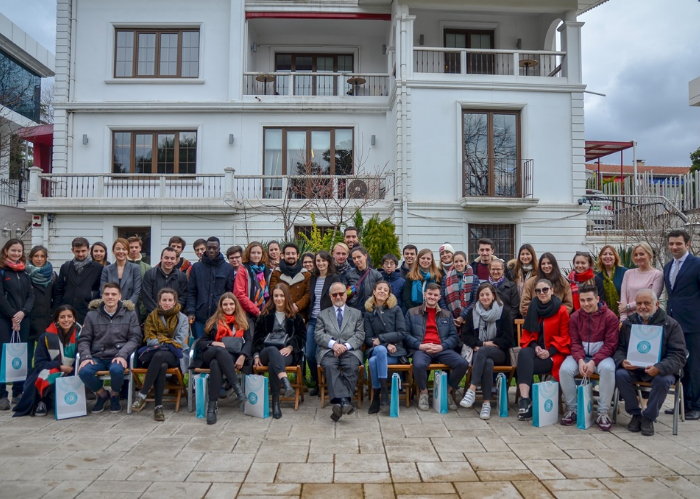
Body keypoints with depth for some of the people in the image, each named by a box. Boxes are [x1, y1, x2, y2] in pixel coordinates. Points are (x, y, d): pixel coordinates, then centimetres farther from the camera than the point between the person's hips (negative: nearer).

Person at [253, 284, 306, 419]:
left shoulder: (295, 316, 14)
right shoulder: (265, 315, 18)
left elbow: (302, 337, 6)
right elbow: (257, 337, 13)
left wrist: (290, 347, -13)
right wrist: (256, 356, -1)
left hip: (288, 353, -1)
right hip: (267, 352, 1)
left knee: (273, 364, -37)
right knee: (273, 350, -38)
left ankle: (275, 402, -39)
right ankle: (286, 383, -62)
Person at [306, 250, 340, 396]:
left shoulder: (335, 278, -2)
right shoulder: (313, 278, 13)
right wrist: (307, 319, 12)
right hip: (313, 320, 5)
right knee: (309, 354, 3)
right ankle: (316, 383, 21)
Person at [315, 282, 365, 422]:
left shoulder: (356, 313, 24)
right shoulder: (323, 314, 24)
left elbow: (360, 335, 10)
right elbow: (318, 335, 9)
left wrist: (346, 345, -9)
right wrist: (333, 344, -11)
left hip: (350, 351, 0)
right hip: (329, 350, 0)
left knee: (352, 366, -34)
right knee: (329, 365, -35)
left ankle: (340, 404, -41)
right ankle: (344, 402, -47)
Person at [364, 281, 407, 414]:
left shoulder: (396, 309, 9)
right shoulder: (369, 312, 12)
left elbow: (401, 333, -1)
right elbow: (368, 338, 5)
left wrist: (381, 338, -10)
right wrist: (386, 345, -12)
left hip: (395, 351, -1)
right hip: (375, 350, 1)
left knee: (374, 361, -34)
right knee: (381, 349, -37)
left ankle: (377, 395, -24)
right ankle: (383, 390, -28)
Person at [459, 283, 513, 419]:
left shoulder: (503, 312, 4)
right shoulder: (473, 312, 12)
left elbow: (508, 339, -1)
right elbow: (465, 335, 9)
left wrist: (485, 345, -8)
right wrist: (482, 343, -8)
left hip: (499, 353, -1)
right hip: (479, 351, 2)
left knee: (482, 352, -36)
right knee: (488, 363, -35)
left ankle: (472, 390, -42)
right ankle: (486, 403, -36)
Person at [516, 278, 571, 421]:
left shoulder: (562, 310, -1)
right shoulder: (532, 309, 11)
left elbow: (564, 337, -2)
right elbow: (527, 333, 13)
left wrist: (549, 351, -16)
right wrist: (535, 347, -8)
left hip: (553, 353, -3)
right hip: (535, 349, 3)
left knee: (524, 365, -29)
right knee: (524, 354, -34)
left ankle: (526, 401, -18)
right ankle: (525, 400, -40)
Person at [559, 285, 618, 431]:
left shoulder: (610, 316, -6)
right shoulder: (575, 317, 3)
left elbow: (610, 345, -9)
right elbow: (575, 342, 2)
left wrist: (593, 362, -20)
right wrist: (580, 360, -18)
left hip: (602, 355, -2)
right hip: (580, 355, 3)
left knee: (607, 369, -35)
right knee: (564, 370, -25)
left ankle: (603, 413, -18)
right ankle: (572, 409, -5)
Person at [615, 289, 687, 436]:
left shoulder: (671, 324, -2)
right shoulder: (628, 323, 8)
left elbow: (679, 355, -9)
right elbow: (619, 347, 8)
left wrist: (659, 368, -28)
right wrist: (622, 361, -17)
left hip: (660, 369, -2)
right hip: (632, 367, 2)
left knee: (664, 380, -34)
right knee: (620, 374, -28)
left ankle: (648, 417, -11)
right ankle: (635, 414, -6)